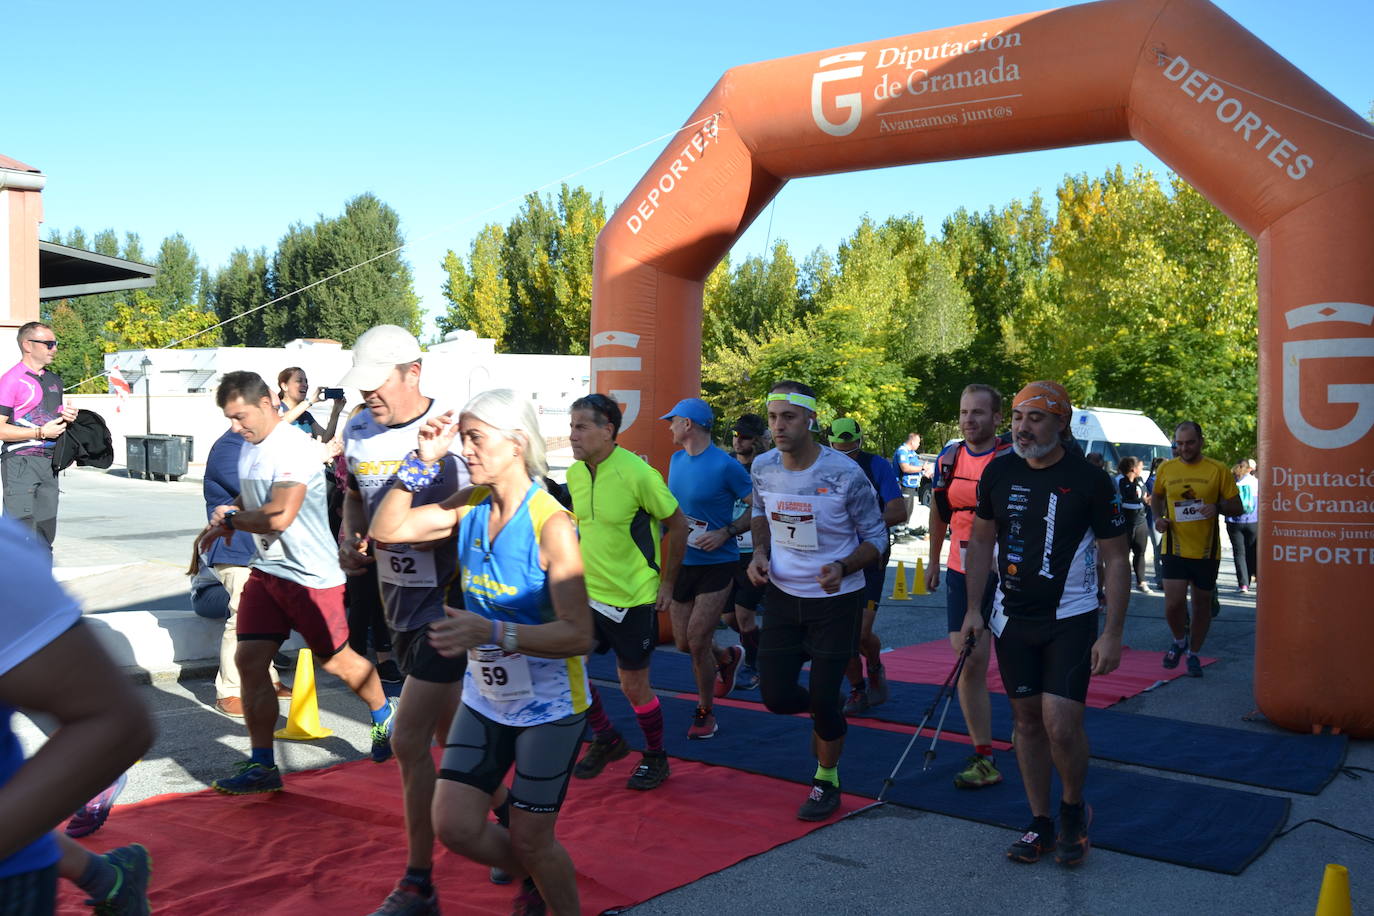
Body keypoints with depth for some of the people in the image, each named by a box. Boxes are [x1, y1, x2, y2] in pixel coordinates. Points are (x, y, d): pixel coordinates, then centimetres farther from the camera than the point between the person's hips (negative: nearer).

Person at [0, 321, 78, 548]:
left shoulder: (54, 380, 16)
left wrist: (67, 418, 7)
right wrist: (41, 432, -16)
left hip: (48, 463, 7)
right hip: (20, 462, -7)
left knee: (46, 531, 9)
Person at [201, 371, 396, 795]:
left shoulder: (293, 448, -21)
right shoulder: (249, 445, 9)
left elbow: (280, 516, -31)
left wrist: (231, 518, -14)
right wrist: (223, 523, 7)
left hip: (311, 575, -8)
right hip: (265, 570, 8)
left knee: (335, 660, 7)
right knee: (249, 660, -1)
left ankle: (385, 716, 36)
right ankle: (261, 766, 7)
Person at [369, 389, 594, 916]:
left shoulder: (551, 524, -23)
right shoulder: (470, 506, -3)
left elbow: (578, 636, -27)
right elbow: (386, 530, -2)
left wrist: (491, 631, -39)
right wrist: (423, 461, -10)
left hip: (548, 706, -6)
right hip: (485, 699, 6)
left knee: (530, 840, 4)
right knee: (454, 827, 5)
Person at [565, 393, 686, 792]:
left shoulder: (638, 474, -19)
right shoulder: (575, 473, 1)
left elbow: (677, 524, -9)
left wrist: (667, 583, -5)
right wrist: (581, 572, 16)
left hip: (634, 598, -6)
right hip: (587, 593, 6)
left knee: (634, 685, 3)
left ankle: (656, 758, 27)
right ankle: (606, 740, 26)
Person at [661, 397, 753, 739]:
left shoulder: (725, 466, -16)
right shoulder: (677, 460, 5)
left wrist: (725, 533, -20)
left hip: (716, 564, -7)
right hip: (682, 563, 7)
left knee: (697, 642, -7)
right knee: (683, 643, 11)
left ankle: (705, 712, 14)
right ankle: (728, 658, 42)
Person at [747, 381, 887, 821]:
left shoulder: (844, 474, -20)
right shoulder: (762, 468, -6)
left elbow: (876, 537, -9)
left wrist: (842, 568, -27)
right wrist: (760, 553, -3)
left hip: (837, 600, -4)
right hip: (782, 595, 4)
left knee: (824, 697, -1)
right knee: (776, 696, 2)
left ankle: (827, 779, 26)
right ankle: (826, 715, 37)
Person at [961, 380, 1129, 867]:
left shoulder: (1090, 480, -11)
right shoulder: (998, 473, 0)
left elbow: (1116, 559, -7)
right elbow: (981, 540, 10)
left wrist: (1112, 634, -11)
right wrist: (973, 609, 3)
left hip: (1070, 620, -4)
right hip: (1012, 617, 4)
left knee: (1061, 724, -13)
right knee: (1027, 720, 9)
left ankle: (1074, 809, 15)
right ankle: (1040, 823, 23)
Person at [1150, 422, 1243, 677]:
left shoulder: (1218, 470, -3)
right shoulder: (1166, 469, 3)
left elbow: (1238, 507, 1)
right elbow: (1157, 497, 22)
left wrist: (1218, 507, -20)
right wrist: (1158, 517, 2)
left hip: (1206, 550, 0)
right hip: (1175, 548, 0)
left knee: (1202, 604, 11)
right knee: (1173, 603, -11)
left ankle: (1193, 654, 31)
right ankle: (1179, 640, 21)